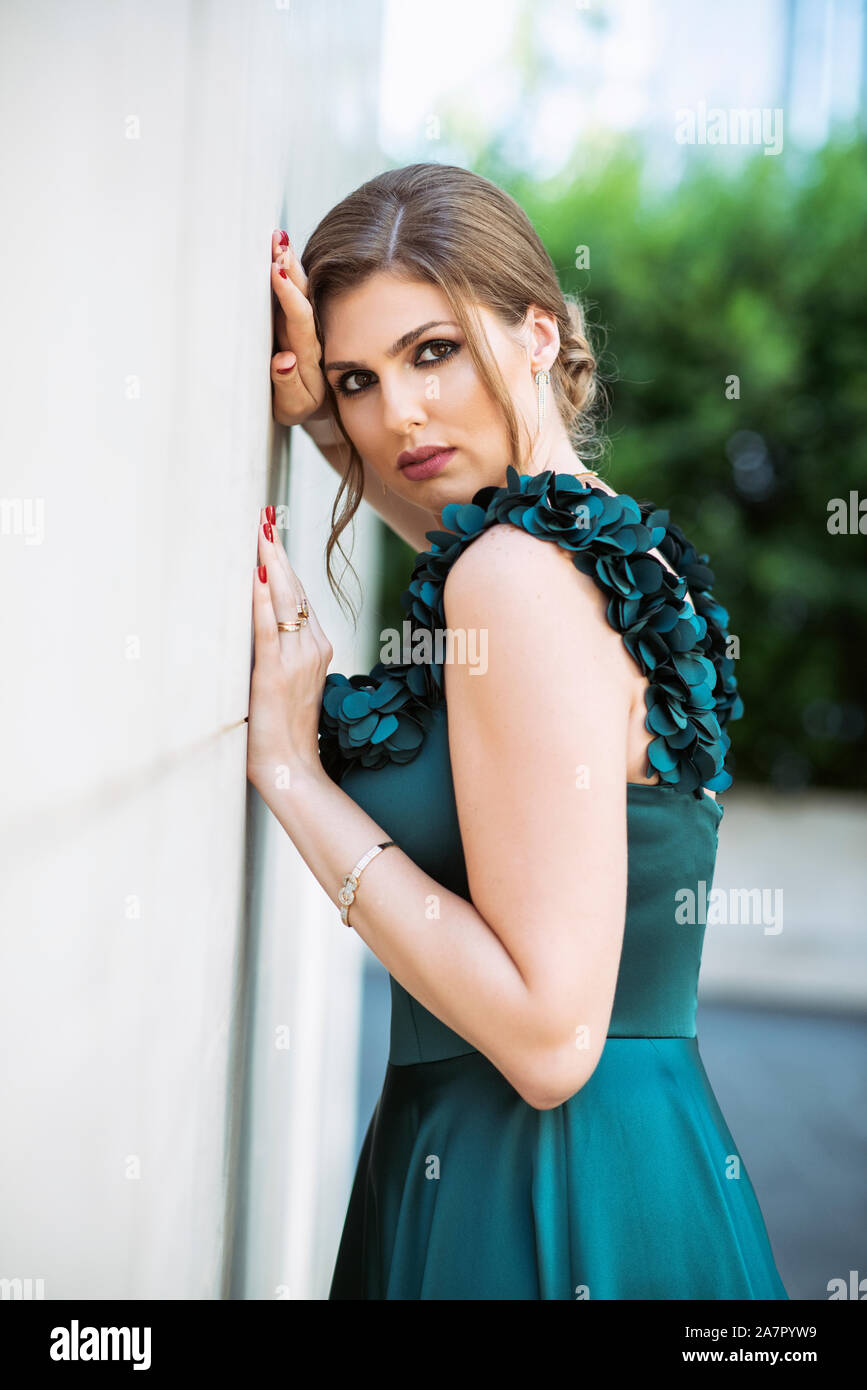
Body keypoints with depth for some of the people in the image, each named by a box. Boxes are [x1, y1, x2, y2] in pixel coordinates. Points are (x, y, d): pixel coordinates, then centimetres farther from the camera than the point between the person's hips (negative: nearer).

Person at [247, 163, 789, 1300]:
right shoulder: (615, 542, 5)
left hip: (541, 1213, -9)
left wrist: (290, 768, -19)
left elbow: (552, 1037, -25)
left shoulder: (521, 573, -21)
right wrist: (328, 417, 10)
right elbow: (455, 517, 30)